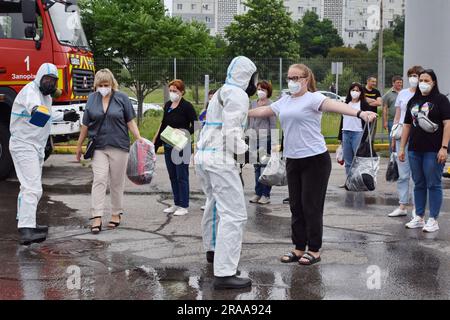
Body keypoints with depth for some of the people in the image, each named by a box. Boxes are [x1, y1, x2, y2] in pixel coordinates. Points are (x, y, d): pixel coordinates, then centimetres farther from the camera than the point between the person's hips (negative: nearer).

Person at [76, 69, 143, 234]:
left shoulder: (122, 98, 0)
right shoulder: (92, 99, 6)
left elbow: (130, 121, 2)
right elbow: (85, 125, 12)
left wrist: (139, 138, -11)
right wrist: (79, 146, 16)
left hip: (119, 146, -1)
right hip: (98, 147, 1)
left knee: (117, 182, 7)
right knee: (99, 180, -8)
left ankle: (116, 214, 20)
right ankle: (97, 217, -10)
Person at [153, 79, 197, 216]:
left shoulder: (187, 106, -9)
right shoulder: (168, 105, 11)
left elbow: (195, 126, -9)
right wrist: (156, 142, 19)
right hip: (168, 146, 7)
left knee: (182, 176, -2)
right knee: (172, 176, 12)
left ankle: (184, 206, 5)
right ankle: (176, 204, 21)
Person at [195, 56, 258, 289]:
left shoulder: (221, 92, 21)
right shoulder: (238, 95, -9)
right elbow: (231, 130, -18)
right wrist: (243, 150, -4)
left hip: (204, 154, 10)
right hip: (220, 158, -10)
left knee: (215, 203, 28)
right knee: (234, 214, -11)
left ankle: (212, 250, 46)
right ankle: (224, 274, -16)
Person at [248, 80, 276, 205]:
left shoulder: (271, 105, -4)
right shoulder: (253, 104, 14)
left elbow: (273, 124, -6)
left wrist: (273, 141, -10)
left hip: (266, 139, -6)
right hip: (254, 139, 6)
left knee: (265, 166, -2)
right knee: (257, 167, 9)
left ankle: (265, 194, 4)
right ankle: (258, 193, 16)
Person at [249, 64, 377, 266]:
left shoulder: (313, 98, -10)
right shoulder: (284, 102, 13)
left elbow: (334, 105, -28)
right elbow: (264, 111, 29)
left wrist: (360, 113, -44)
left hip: (315, 160, -7)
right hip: (292, 160, 7)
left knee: (311, 206, 0)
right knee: (296, 206, 11)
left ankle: (314, 250, 12)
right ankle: (299, 248, 23)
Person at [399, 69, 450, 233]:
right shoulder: (413, 101, 13)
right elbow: (407, 125, 16)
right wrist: (402, 148, 12)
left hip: (433, 151, -5)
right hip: (415, 150, 5)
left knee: (433, 185, 0)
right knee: (418, 184, 11)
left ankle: (433, 220, 6)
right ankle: (419, 218, 20)